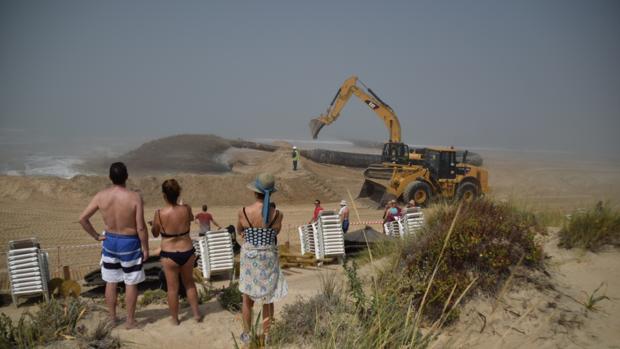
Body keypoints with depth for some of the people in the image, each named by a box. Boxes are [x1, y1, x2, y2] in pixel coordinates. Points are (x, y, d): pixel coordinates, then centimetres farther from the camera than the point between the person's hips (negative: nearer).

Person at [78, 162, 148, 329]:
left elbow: (82, 218, -6)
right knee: (131, 283, 10)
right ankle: (130, 320, 18)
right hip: (130, 243, -3)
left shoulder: (101, 196, -9)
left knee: (111, 282, 17)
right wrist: (145, 248, -7)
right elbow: (141, 227, -18)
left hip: (110, 241, 4)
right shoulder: (135, 197, -20)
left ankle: (112, 319, 29)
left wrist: (96, 236, 4)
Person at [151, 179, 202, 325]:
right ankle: (196, 313, 31)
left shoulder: (160, 214, -17)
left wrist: (153, 224, 18)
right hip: (187, 252, 3)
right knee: (189, 283, 24)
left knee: (172, 288, 13)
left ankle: (175, 319, 27)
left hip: (169, 255, -2)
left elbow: (155, 233, -1)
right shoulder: (186, 209, -10)